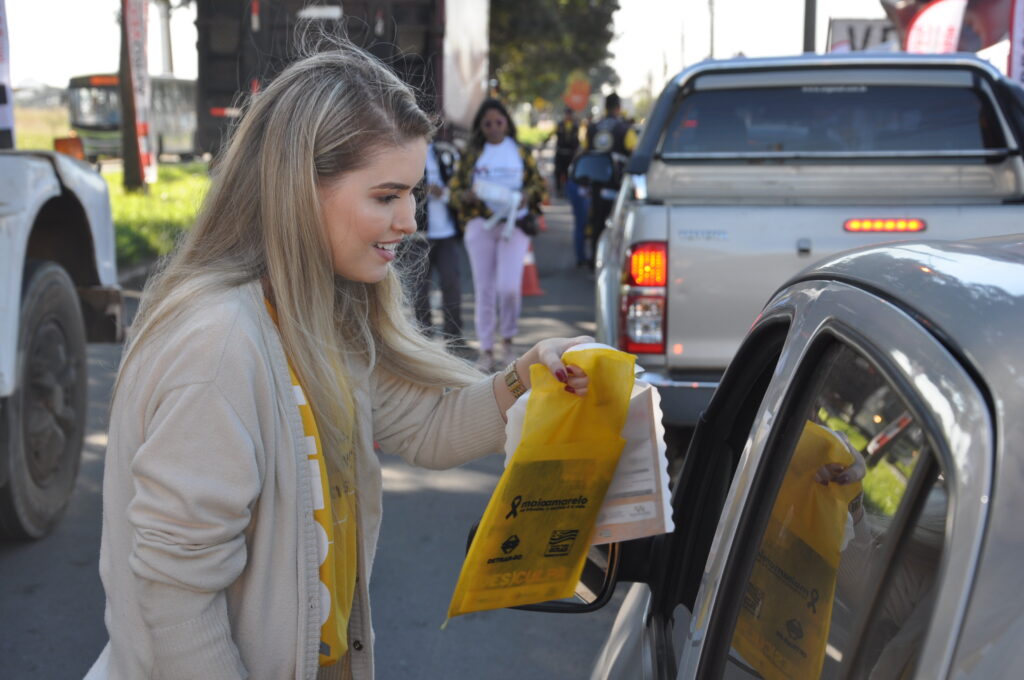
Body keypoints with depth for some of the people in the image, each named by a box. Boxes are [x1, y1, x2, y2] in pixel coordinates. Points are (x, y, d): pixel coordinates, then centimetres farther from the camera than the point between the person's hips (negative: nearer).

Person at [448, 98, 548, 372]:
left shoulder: (520, 153, 10)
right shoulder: (471, 154, 10)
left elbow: (540, 185, 12)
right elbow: (454, 187, 9)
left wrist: (527, 195, -10)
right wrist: (466, 195, -14)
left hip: (514, 225, -1)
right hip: (480, 225, 1)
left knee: (509, 287, -15)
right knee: (484, 290, 1)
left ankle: (508, 338, 9)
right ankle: (486, 349, 10)